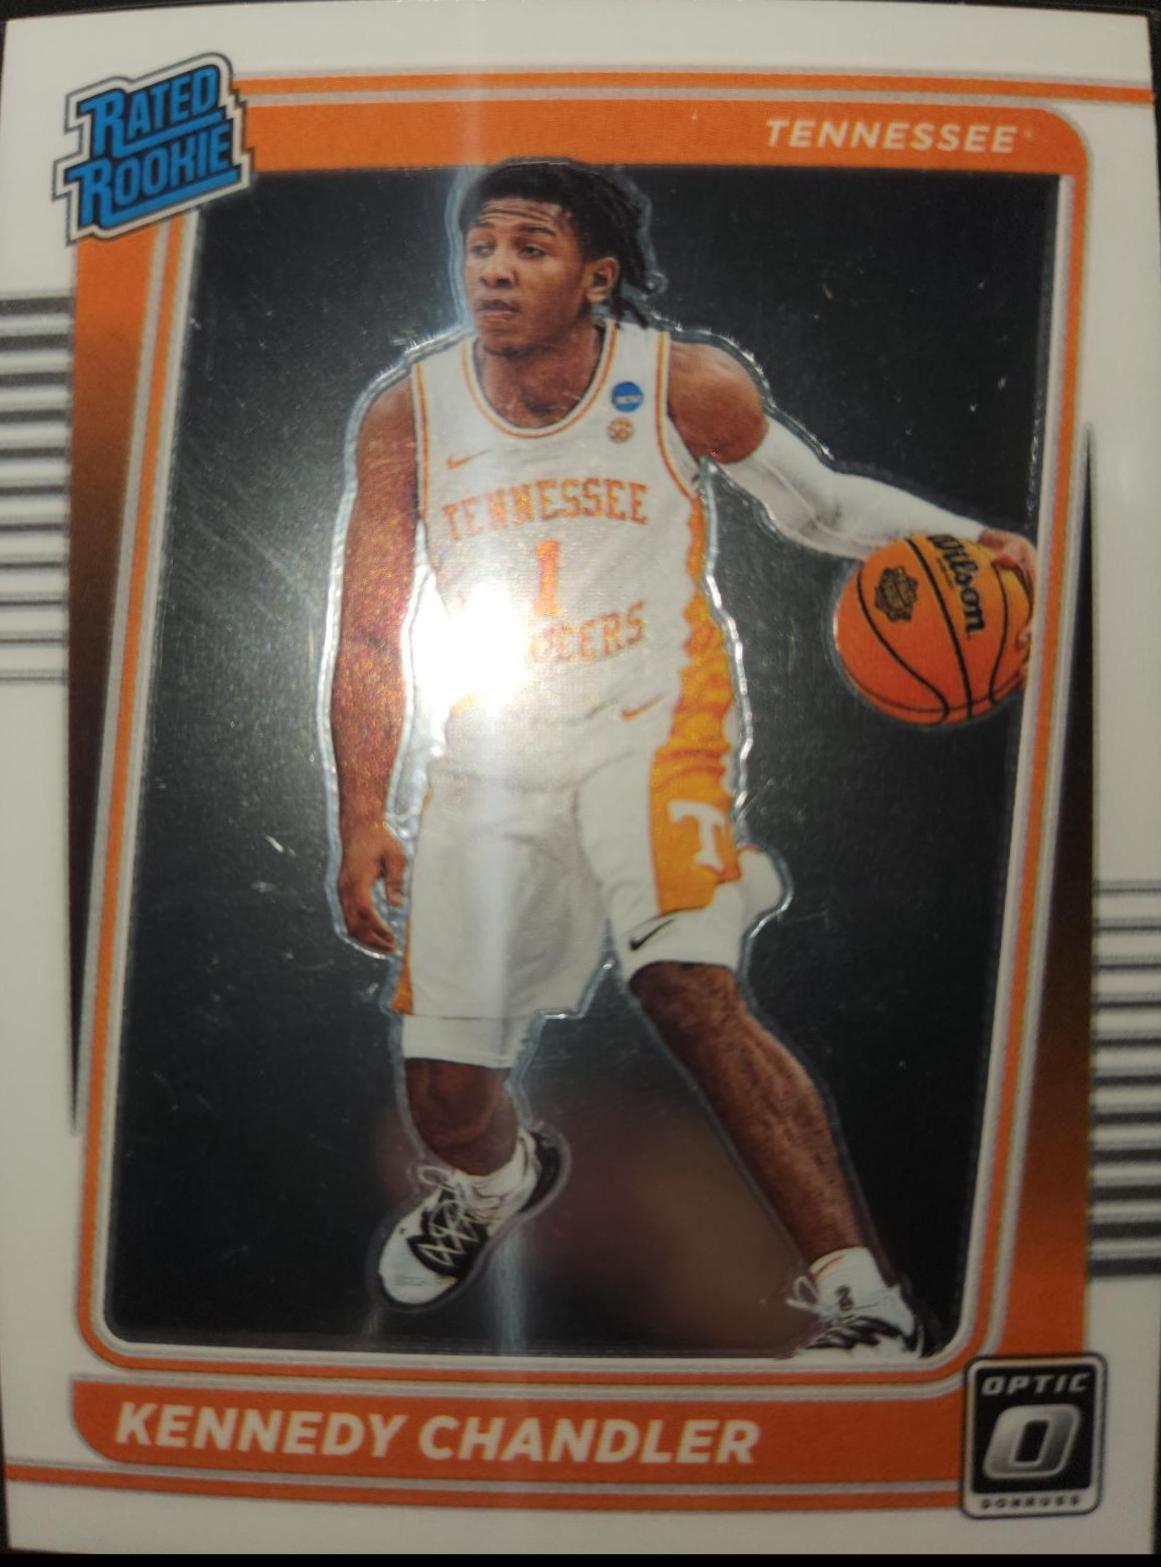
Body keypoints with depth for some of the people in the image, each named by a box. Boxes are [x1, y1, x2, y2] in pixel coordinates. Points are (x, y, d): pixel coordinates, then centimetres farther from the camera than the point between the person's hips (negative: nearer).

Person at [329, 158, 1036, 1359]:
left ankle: (860, 1298, -13)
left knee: (686, 989, -29)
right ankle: (497, 1176, 43)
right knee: (442, 1089, 4)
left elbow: (819, 502, 7)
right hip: (494, 752, 3)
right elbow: (371, 636, 1)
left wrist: (964, 540, -10)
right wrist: (361, 820, -4)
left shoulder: (687, 387, -9)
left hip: (653, 721, -2)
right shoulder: (407, 415, -4)